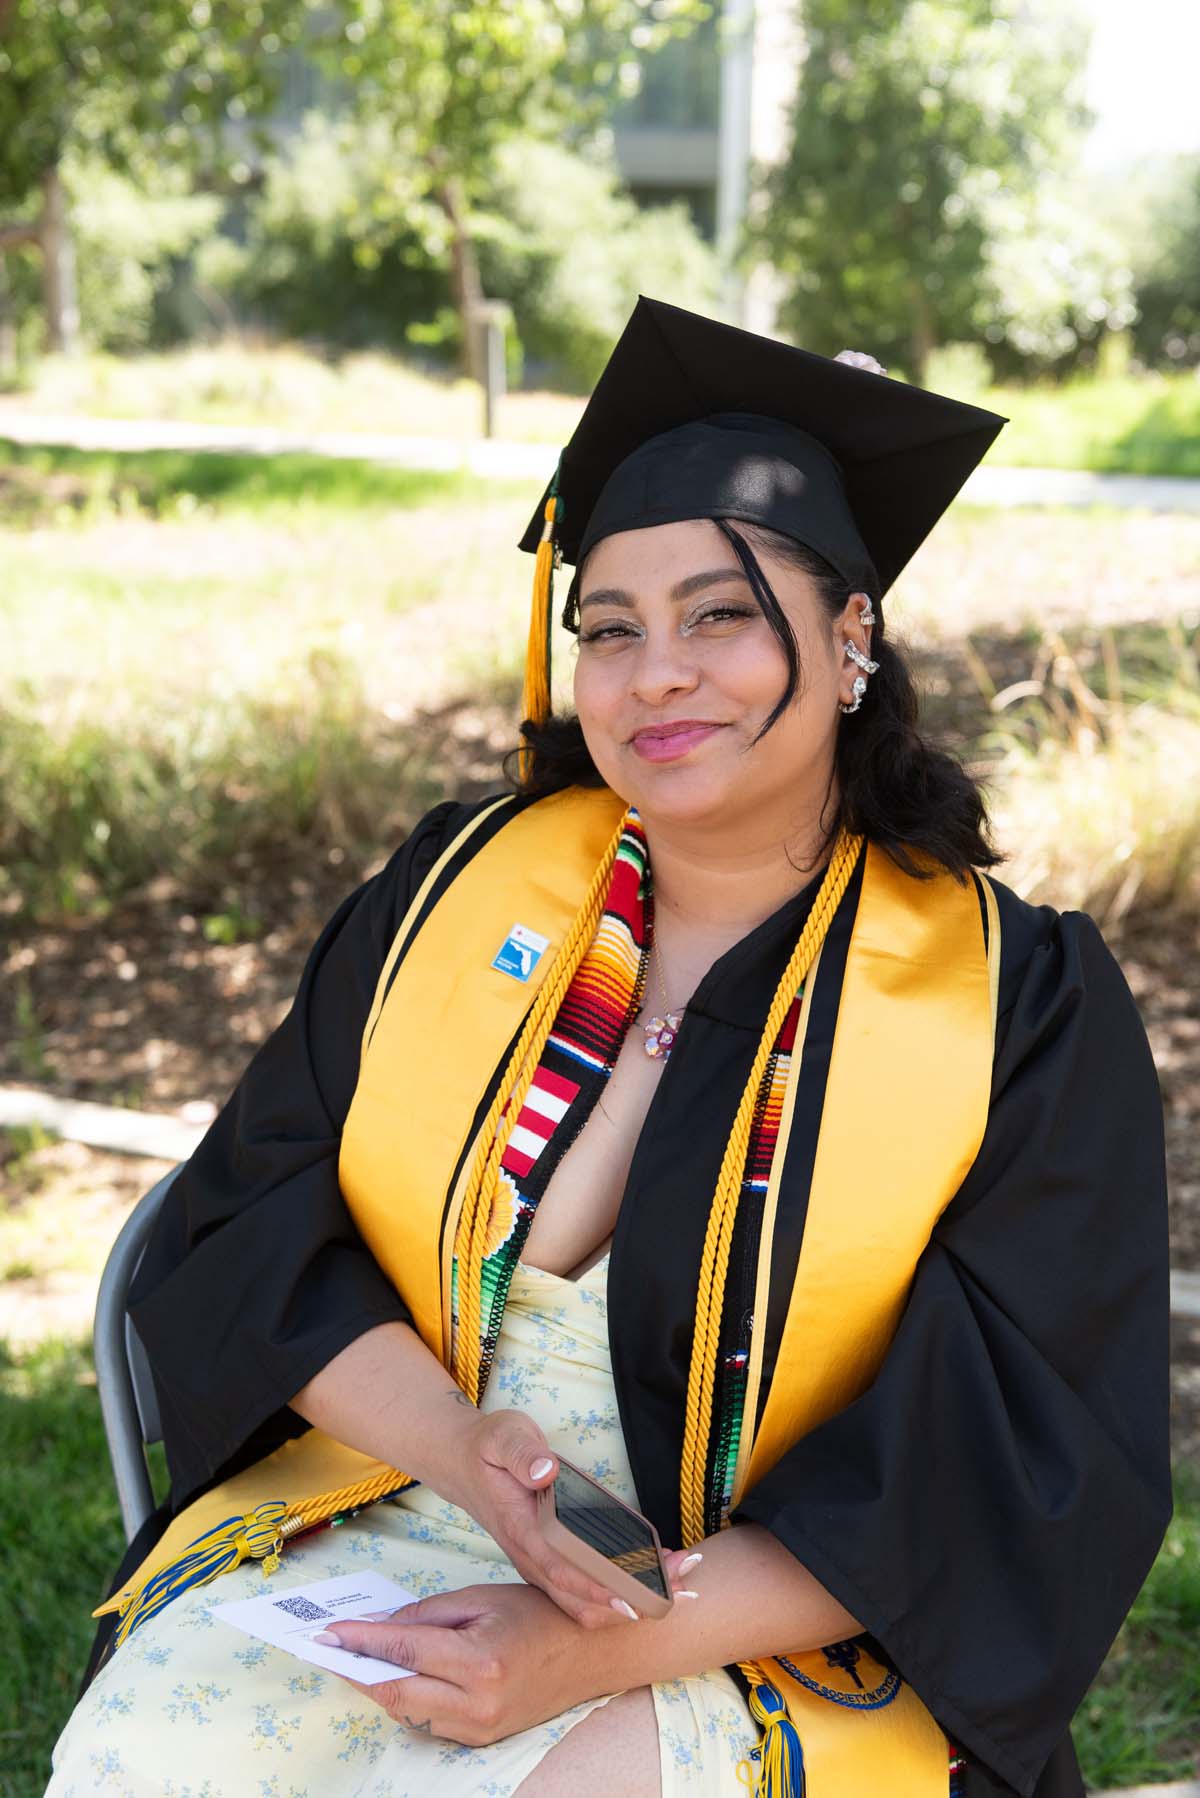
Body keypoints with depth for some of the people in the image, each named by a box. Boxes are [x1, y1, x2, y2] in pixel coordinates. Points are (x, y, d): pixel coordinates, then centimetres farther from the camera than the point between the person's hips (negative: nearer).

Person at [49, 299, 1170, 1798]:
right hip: (393, 1503, 3)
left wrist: (598, 1653, -18)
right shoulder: (460, 889, 3)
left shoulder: (1022, 1011, -6)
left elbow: (1015, 1466, -10)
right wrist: (464, 1451, -18)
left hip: (768, 1626, -2)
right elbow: (250, 1223, 2)